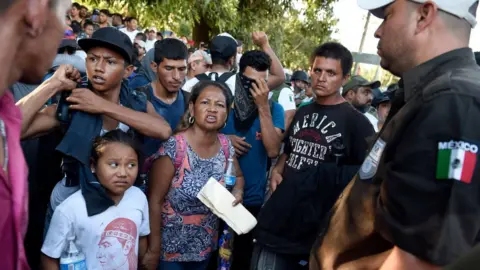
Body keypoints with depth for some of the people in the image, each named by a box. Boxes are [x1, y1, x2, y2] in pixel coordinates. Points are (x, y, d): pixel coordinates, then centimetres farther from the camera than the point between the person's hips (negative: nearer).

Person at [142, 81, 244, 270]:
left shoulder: (225, 145, -5)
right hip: (171, 247, -5)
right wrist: (154, 250, -16)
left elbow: (238, 177, 12)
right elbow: (154, 201, -18)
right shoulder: (173, 149, -22)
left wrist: (237, 192, -9)